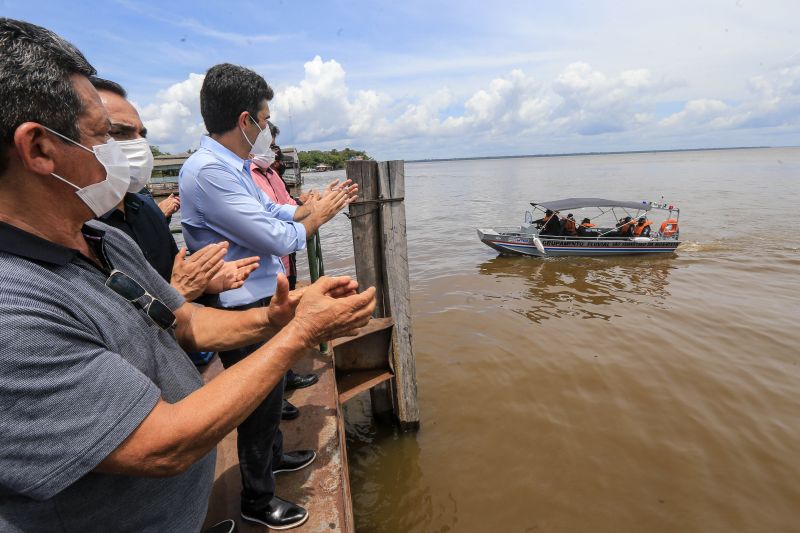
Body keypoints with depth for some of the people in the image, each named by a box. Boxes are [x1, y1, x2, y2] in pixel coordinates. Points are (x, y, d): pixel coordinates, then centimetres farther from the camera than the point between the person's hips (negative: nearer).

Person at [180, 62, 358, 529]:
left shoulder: (235, 167, 6)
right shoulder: (208, 172, -25)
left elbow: (270, 210, 17)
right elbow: (276, 237, -26)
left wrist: (319, 204, 14)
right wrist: (317, 217, -9)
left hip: (263, 301, 10)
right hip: (243, 311, -9)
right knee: (261, 400, 8)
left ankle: (274, 455, 51)